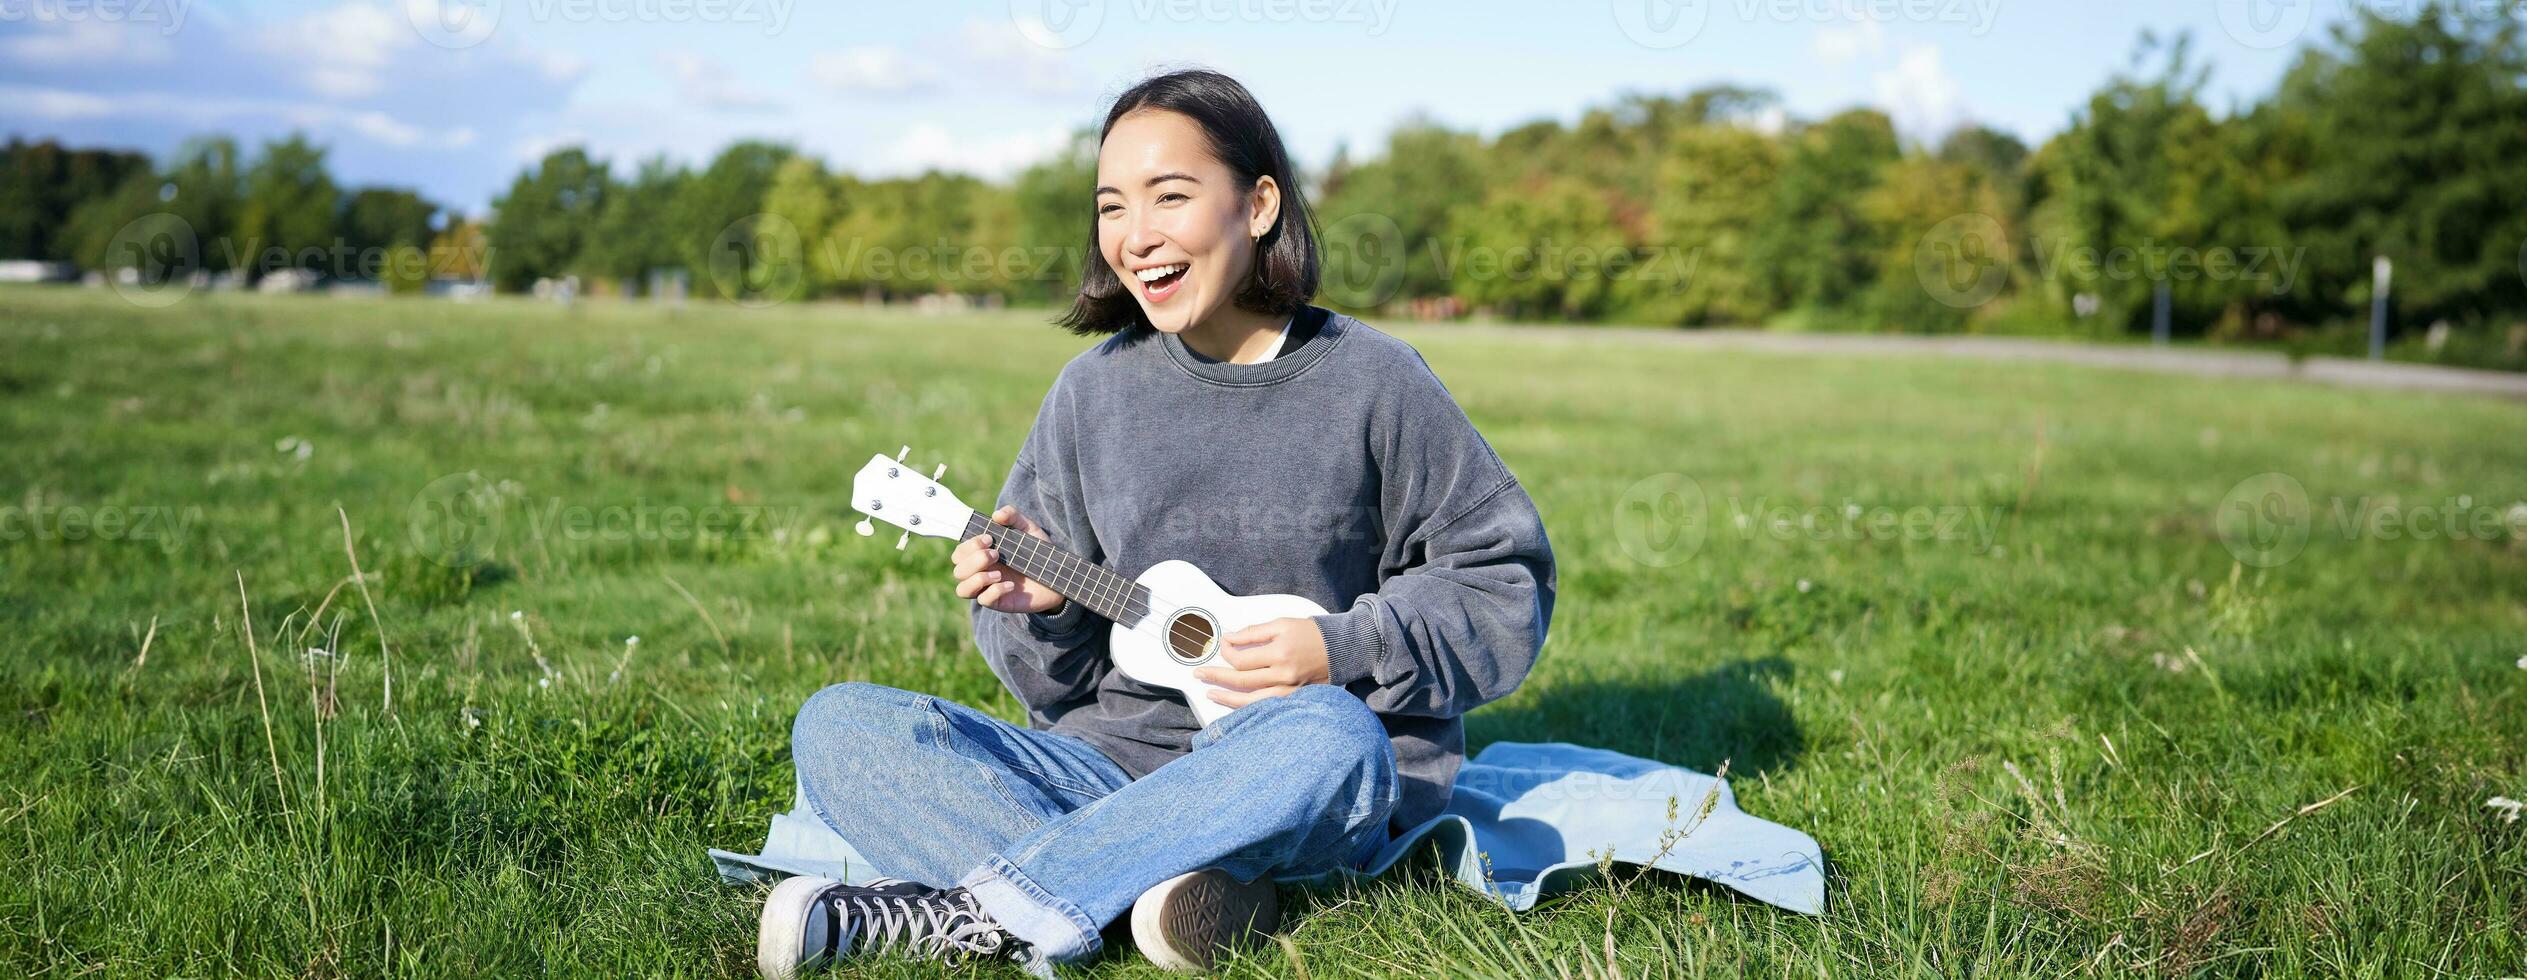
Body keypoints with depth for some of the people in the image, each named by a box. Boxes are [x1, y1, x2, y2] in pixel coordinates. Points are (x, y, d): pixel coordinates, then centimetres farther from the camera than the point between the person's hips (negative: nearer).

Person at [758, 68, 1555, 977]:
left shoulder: (1373, 381, -3)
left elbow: (1503, 579, 1)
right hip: (1116, 756, 3)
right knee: (838, 725, -14)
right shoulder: (1093, 391, 5)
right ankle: (1158, 885, -32)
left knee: (1326, 733, -40)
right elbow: (1062, 677, 11)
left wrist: (1341, 648, -13)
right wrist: (1045, 604, -13)